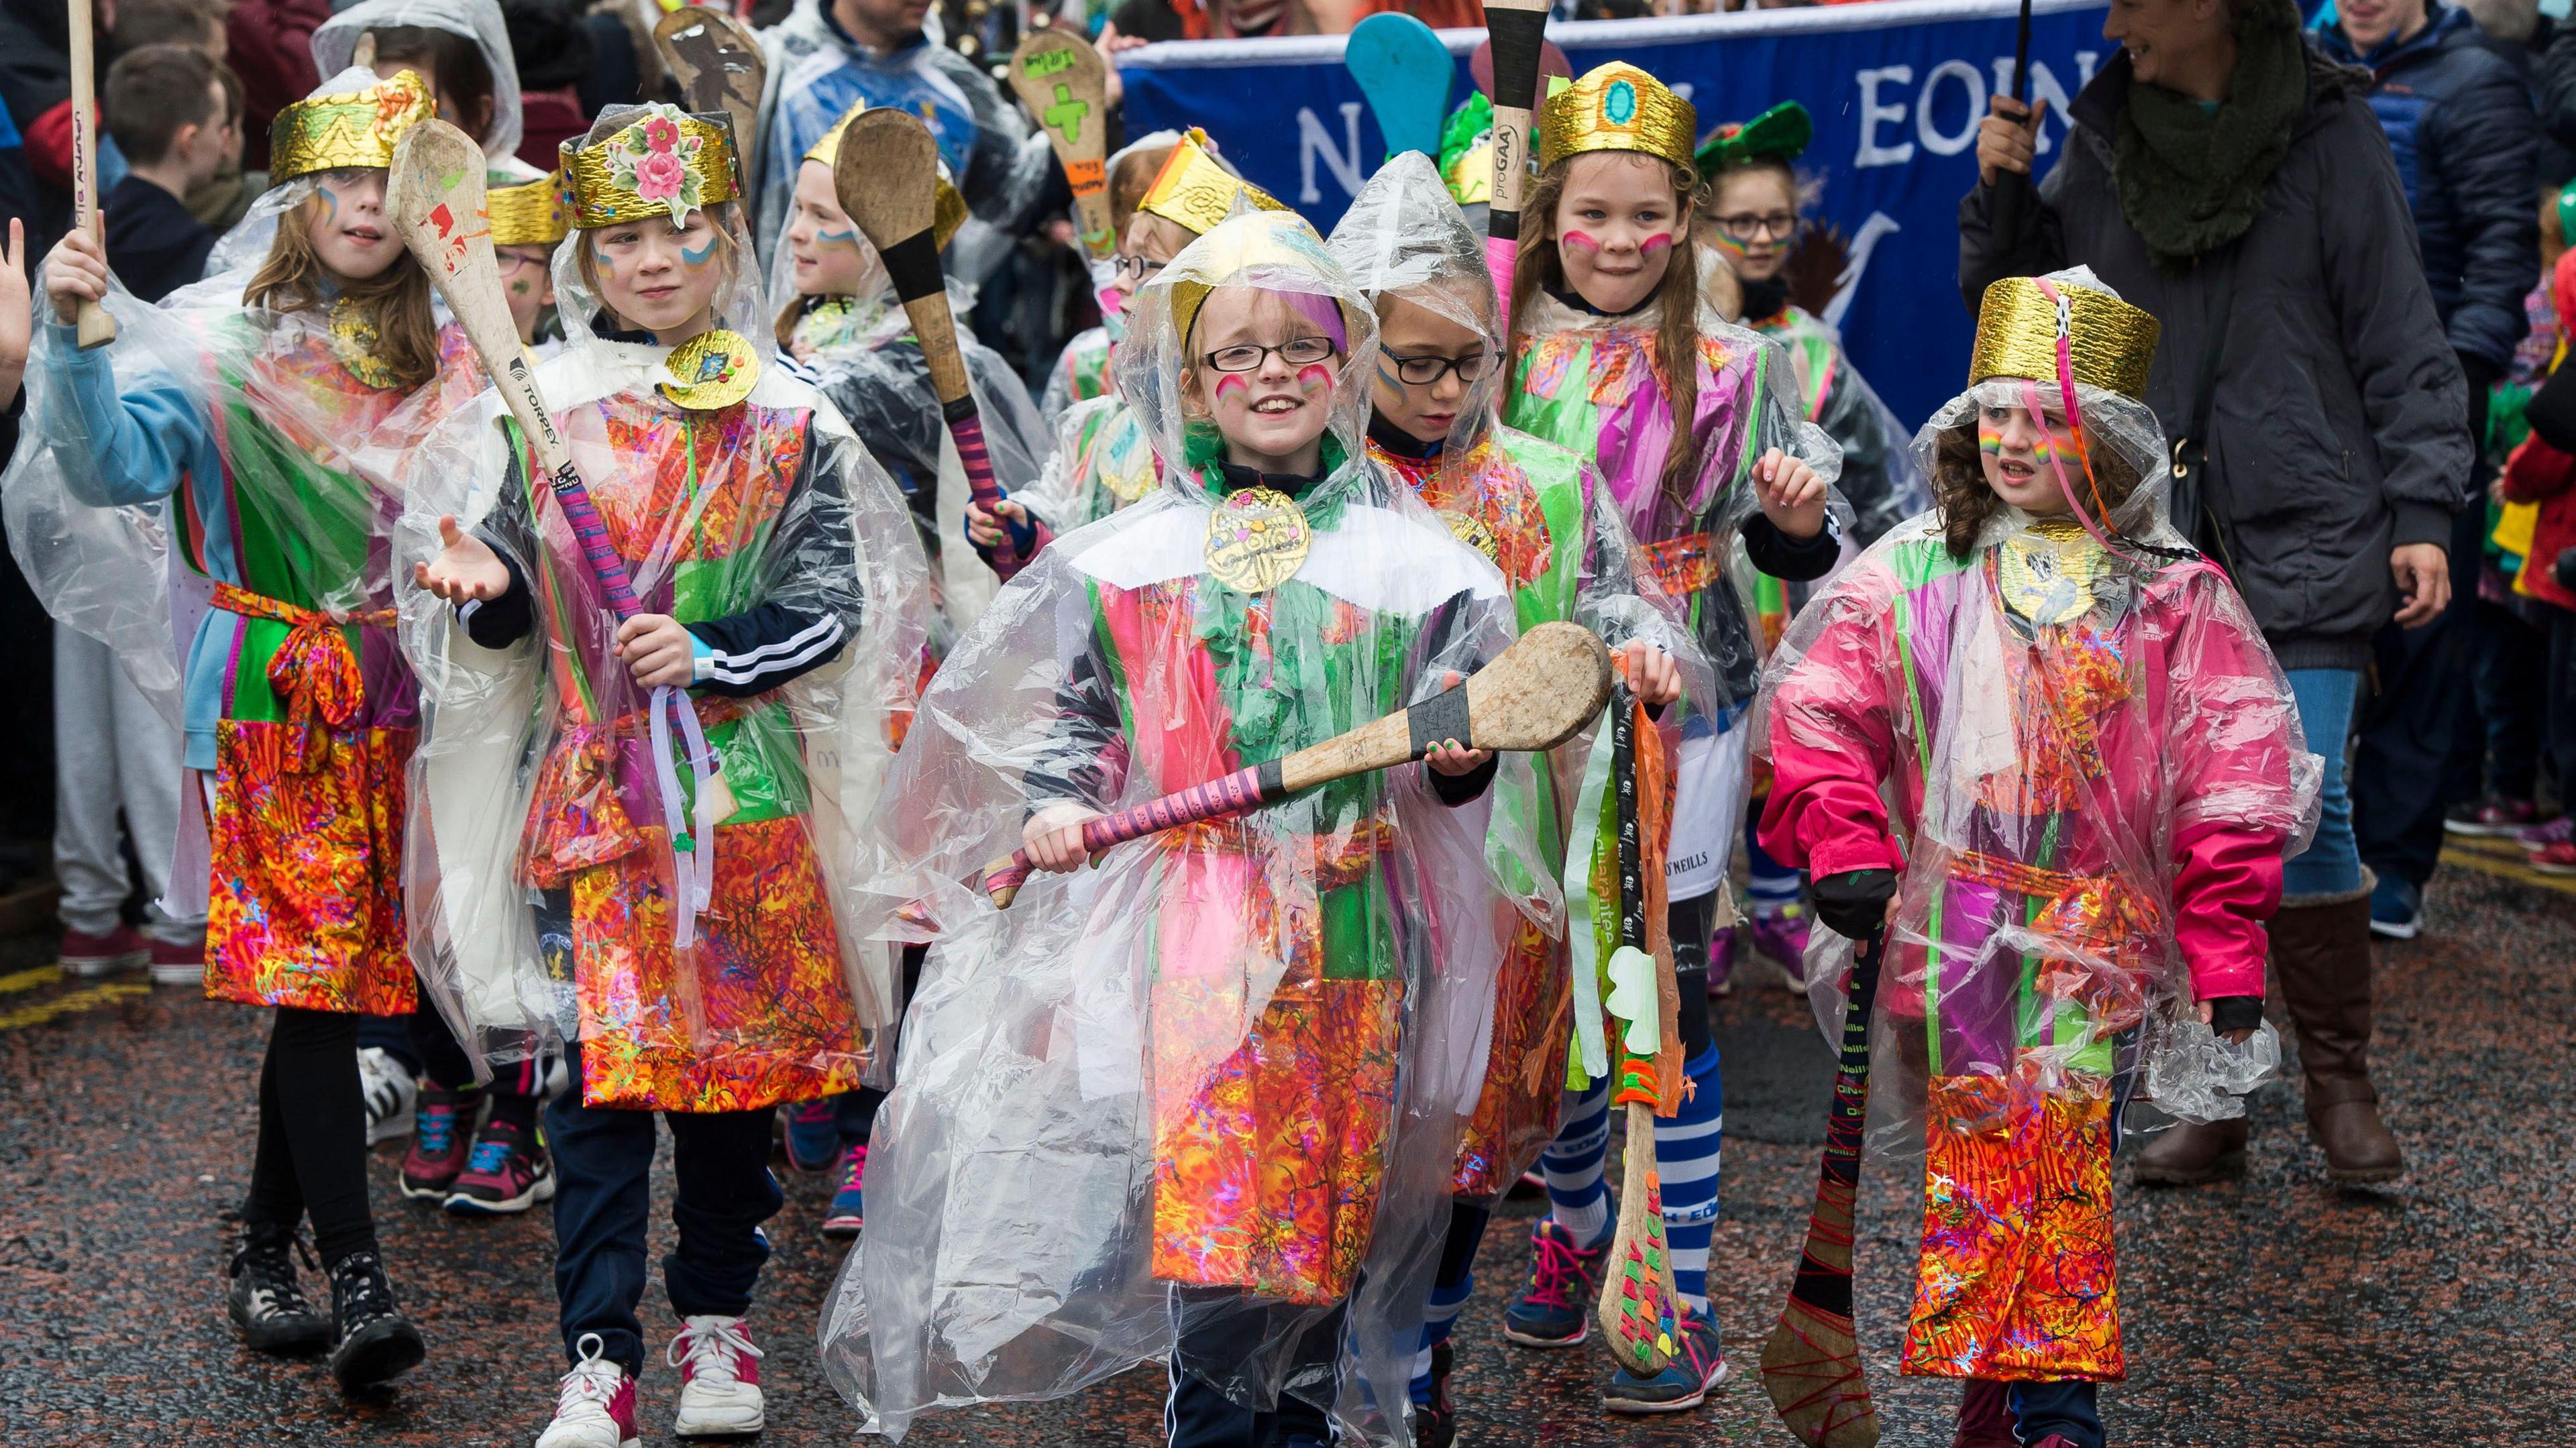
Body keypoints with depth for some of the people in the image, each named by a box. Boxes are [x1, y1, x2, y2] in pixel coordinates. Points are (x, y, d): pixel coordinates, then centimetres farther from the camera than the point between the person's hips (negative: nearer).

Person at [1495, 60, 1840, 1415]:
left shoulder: (1729, 365, -5)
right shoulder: (1498, 348, -1)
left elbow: (1788, 553, -1)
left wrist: (1802, 519, -22)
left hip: (1678, 717, -2)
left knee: (1666, 994, -1)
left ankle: (1680, 1297, 10)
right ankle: (1575, 1227, 35)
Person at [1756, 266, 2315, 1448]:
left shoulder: (2173, 596, 4)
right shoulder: (1913, 573, 7)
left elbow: (2236, 775, 4)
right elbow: (1814, 710, 5)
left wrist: (2225, 950, 0)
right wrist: (1845, 849, -8)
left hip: (2098, 928, -1)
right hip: (1946, 929, 1)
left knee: (2068, 1152, -8)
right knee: (1967, 1144, 2)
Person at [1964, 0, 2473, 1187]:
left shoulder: (2327, 133, -2)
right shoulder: (2104, 139, 8)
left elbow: (2401, 340, 0)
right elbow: (2012, 296, 19)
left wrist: (2422, 512, -6)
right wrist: (1997, 196, 0)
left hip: (2306, 536, -3)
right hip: (2156, 542, 3)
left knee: (2299, 807, -8)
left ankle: (2339, 1087, 9)